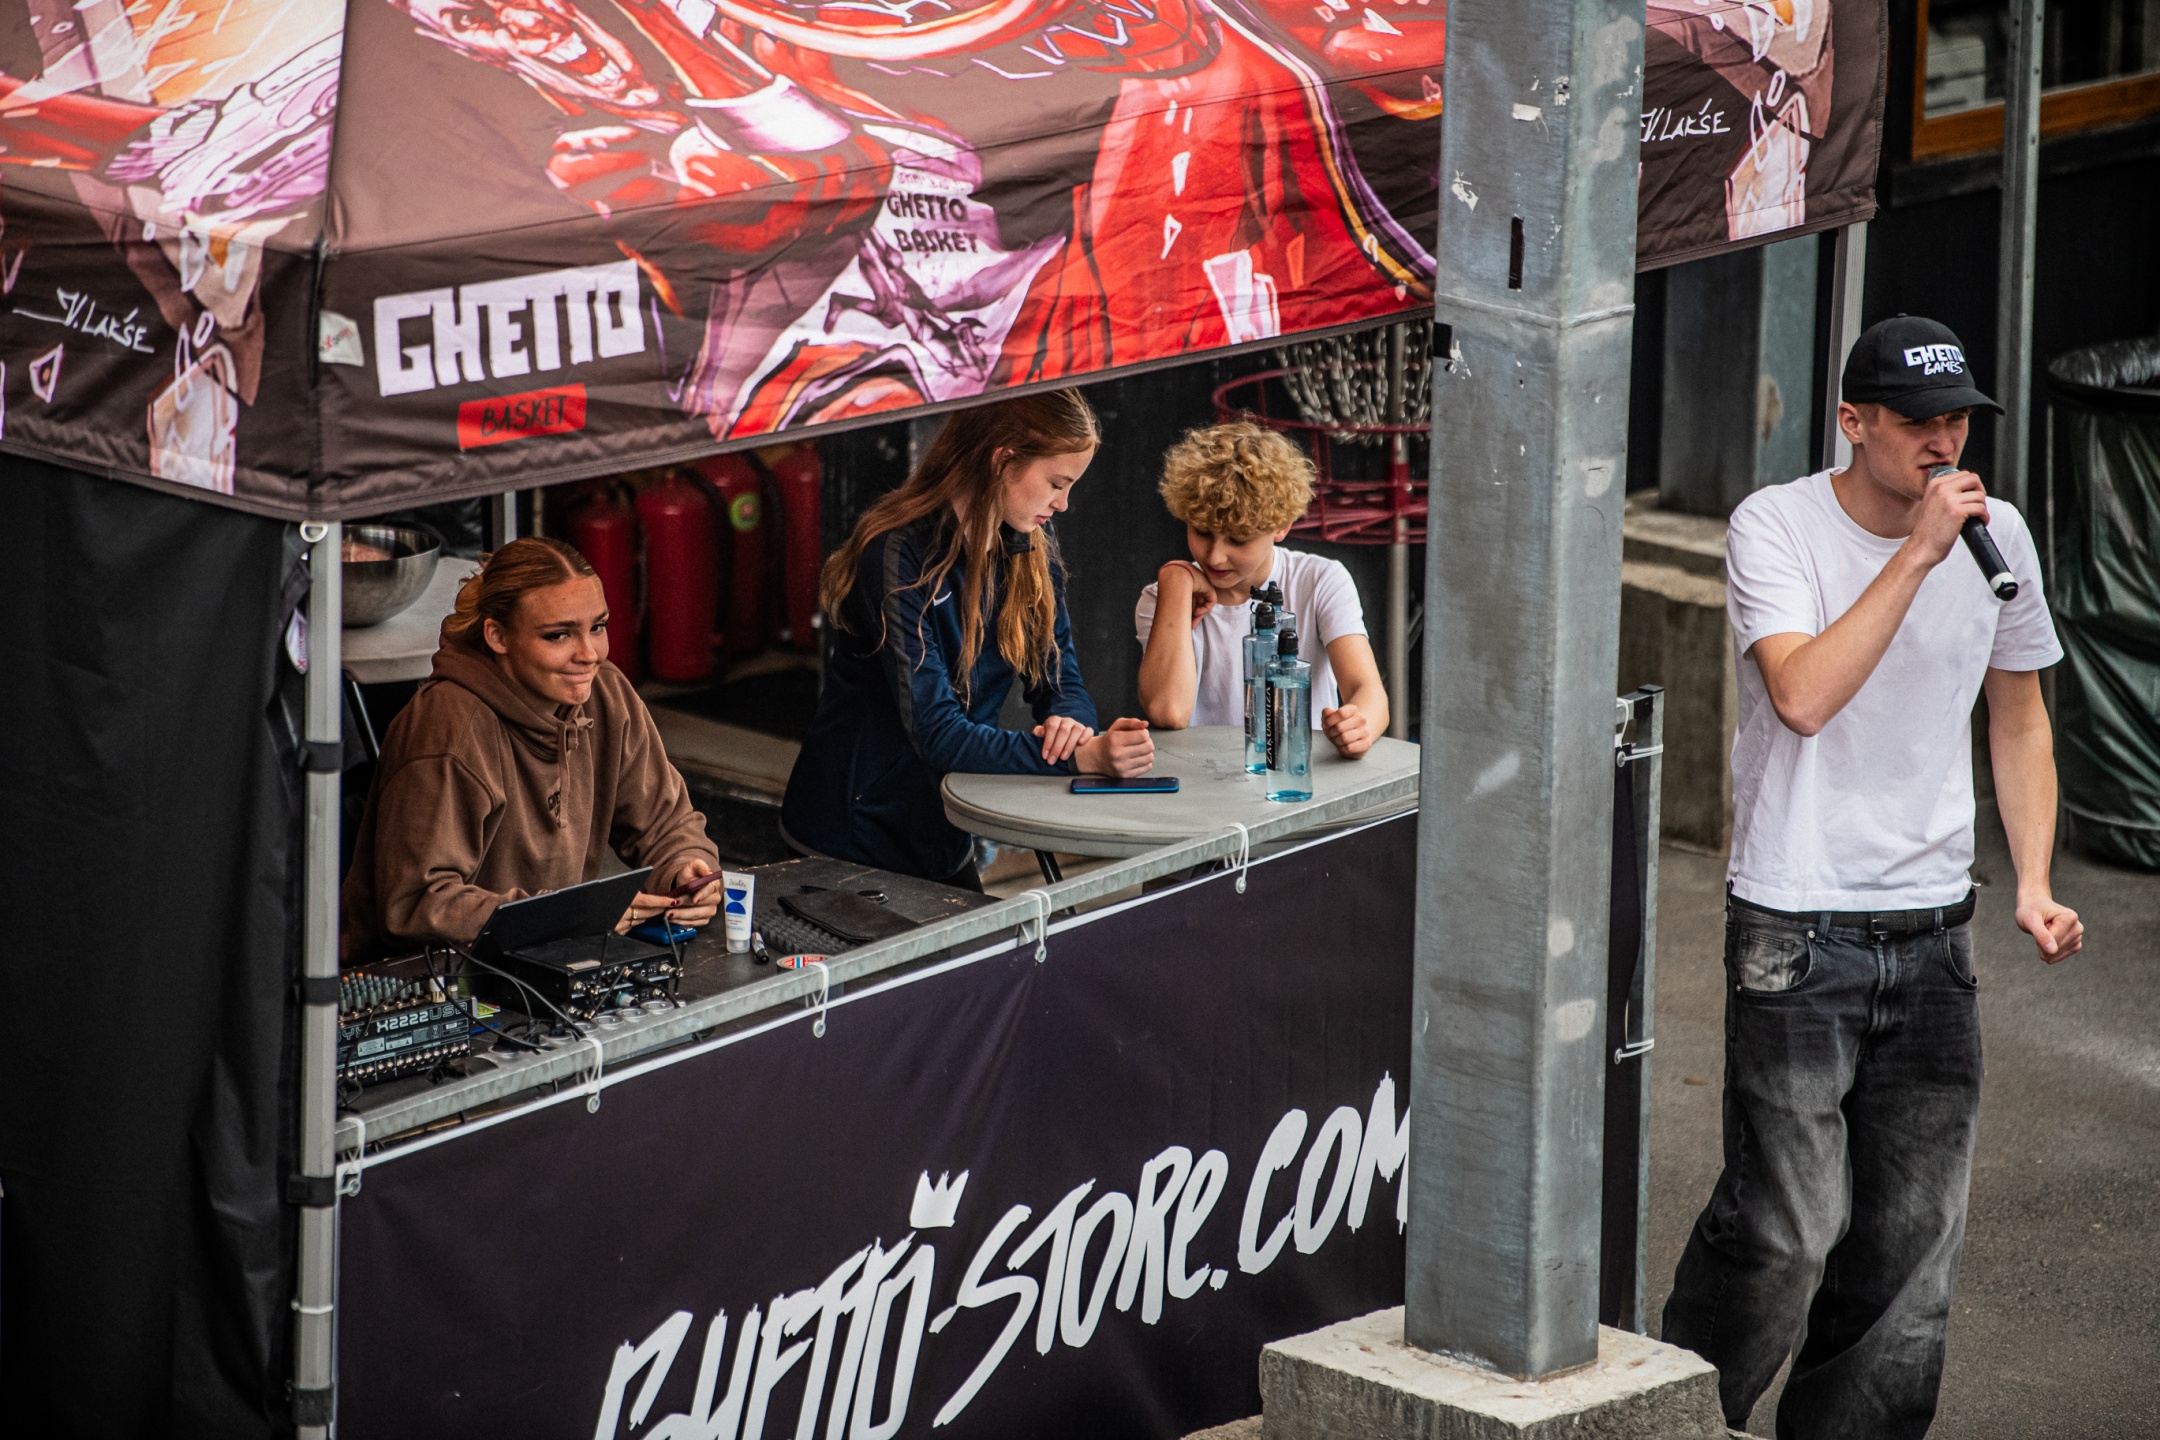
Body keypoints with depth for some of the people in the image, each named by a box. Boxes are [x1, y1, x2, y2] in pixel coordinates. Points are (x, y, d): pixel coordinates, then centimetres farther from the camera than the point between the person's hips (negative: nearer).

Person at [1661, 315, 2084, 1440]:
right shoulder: (1775, 526, -9)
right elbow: (1804, 696, -24)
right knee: (1786, 1229, -8)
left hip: (1933, 929, 5)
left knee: (1912, 1232, 5)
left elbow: (2018, 717, 17)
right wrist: (1916, 554, -24)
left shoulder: (1997, 534, 5)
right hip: (1796, 932, -5)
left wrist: (2033, 884, 6)